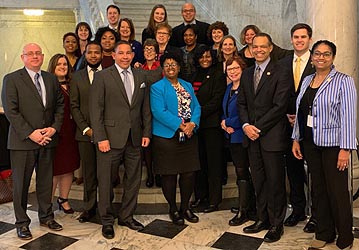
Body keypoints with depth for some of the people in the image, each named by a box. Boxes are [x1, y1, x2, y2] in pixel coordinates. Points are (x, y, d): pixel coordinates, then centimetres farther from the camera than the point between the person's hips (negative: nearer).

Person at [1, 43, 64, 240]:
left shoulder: (51, 79, 10)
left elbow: (59, 105, 11)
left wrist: (54, 127, -4)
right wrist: (30, 133, -16)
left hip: (47, 140, 4)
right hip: (22, 141, -4)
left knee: (46, 180, 14)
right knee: (21, 183, 7)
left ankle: (46, 216, 30)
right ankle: (22, 223, 21)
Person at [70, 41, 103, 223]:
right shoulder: (77, 77, 10)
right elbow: (74, 106, 5)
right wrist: (86, 128, -5)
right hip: (85, 133, 2)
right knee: (88, 172, 8)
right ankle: (89, 207, 21)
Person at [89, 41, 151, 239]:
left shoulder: (140, 77, 11)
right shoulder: (102, 76, -2)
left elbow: (145, 108, 12)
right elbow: (95, 109, -7)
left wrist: (146, 132, 5)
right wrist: (100, 137, -13)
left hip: (134, 138, 4)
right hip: (111, 137, -4)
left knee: (133, 180, 12)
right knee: (106, 181, 5)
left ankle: (126, 216, 29)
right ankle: (107, 221, 22)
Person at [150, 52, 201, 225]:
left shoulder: (188, 86, 15)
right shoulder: (157, 87, -3)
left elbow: (196, 107, 7)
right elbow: (159, 112, -15)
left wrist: (192, 123, -12)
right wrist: (180, 125, -20)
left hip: (189, 137, 5)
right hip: (167, 137, -5)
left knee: (189, 173, 8)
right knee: (169, 175, 4)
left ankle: (185, 207, 26)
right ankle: (173, 209, 21)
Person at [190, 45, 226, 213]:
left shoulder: (218, 76, -1)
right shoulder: (194, 76, 17)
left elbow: (217, 101, -10)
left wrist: (200, 113, -16)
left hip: (212, 124, -5)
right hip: (196, 124, 5)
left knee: (213, 162, -1)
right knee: (199, 161, 9)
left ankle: (214, 200, 7)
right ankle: (200, 195, 21)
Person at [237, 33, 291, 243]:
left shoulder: (279, 74, -6)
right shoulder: (246, 74, 14)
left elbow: (280, 106, -13)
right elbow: (242, 103, 12)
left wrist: (258, 127, -14)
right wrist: (246, 125, -4)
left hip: (272, 136, -5)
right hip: (252, 135, 6)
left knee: (275, 182, 3)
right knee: (259, 181, 13)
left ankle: (276, 224, 17)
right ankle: (262, 219, 26)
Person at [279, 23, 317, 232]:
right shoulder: (283, 64, 10)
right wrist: (286, 115, -2)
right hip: (290, 124, 4)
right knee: (293, 168, 11)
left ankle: (316, 214, 19)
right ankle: (298, 209, 27)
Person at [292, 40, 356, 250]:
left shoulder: (344, 81, -8)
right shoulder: (307, 81, 10)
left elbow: (348, 116, -13)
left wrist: (345, 149, -17)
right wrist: (296, 139, 9)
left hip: (333, 144, -5)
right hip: (311, 143, 5)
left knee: (338, 192, 2)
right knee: (319, 190, 14)